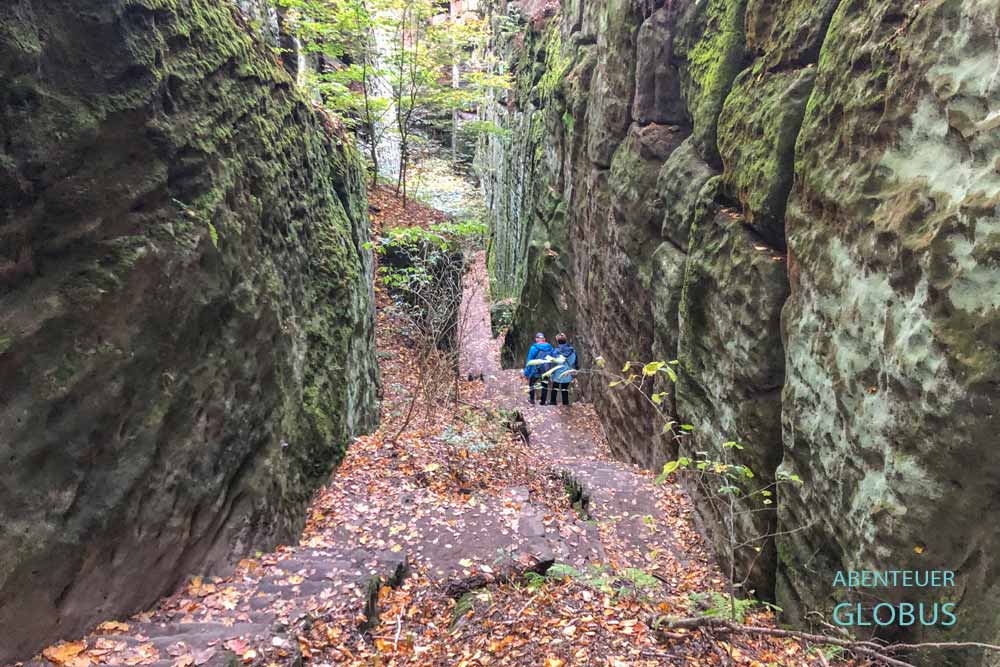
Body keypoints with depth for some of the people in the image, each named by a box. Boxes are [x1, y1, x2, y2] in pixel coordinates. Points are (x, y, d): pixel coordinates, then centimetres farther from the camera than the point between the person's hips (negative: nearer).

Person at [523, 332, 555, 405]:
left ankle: (531, 399, 17)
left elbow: (529, 361, -9)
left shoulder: (534, 348, -11)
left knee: (531, 384, 19)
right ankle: (543, 401, 20)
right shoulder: (550, 348, 0)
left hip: (535, 371, -3)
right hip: (546, 371, 3)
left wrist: (526, 372, -3)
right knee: (544, 386, 17)